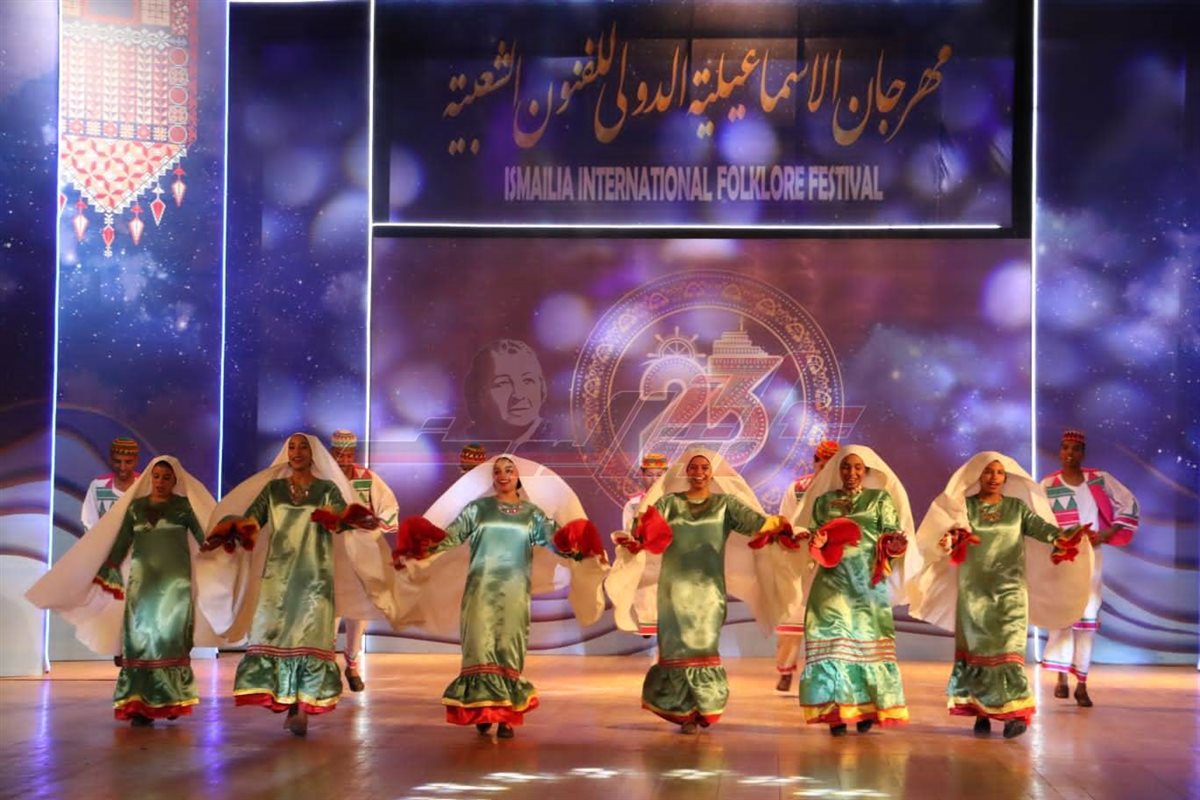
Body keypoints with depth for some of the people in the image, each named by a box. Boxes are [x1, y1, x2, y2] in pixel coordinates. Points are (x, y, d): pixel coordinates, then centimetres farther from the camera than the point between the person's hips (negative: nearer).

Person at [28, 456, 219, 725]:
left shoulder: (184, 506, 2)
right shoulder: (135, 506, 9)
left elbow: (205, 537, -3)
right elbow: (120, 545, 11)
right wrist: (103, 576, 8)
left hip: (175, 581, -2)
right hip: (142, 581, 2)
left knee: (171, 638, -4)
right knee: (140, 639, -5)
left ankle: (171, 701, 3)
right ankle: (141, 705, -6)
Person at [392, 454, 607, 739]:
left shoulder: (532, 513, 11)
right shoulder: (478, 508, 10)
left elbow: (556, 540, 0)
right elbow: (451, 536, 4)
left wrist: (576, 549, -21)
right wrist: (423, 546, -13)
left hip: (514, 590, 1)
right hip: (481, 587, 0)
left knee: (509, 649, -2)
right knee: (481, 646, -9)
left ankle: (506, 714, 1)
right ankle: (481, 707, -2)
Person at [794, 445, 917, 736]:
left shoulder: (881, 499, 9)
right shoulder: (823, 500, 13)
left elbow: (891, 533, 1)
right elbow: (811, 536, 12)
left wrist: (894, 546, -21)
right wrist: (815, 542, -10)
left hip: (868, 581, -1)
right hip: (832, 581, 1)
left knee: (867, 639, -2)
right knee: (833, 638, -6)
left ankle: (867, 710, 3)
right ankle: (835, 712, -5)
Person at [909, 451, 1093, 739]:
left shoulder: (1017, 507, 8)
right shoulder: (964, 506, 5)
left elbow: (1040, 526, -5)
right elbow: (948, 529, -10)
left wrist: (1061, 538, -26)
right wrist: (954, 538, -34)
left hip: (1009, 588, 0)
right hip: (974, 590, 0)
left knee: (1008, 647, -10)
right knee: (976, 648, 1)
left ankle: (1015, 711, -14)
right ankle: (981, 712, 5)